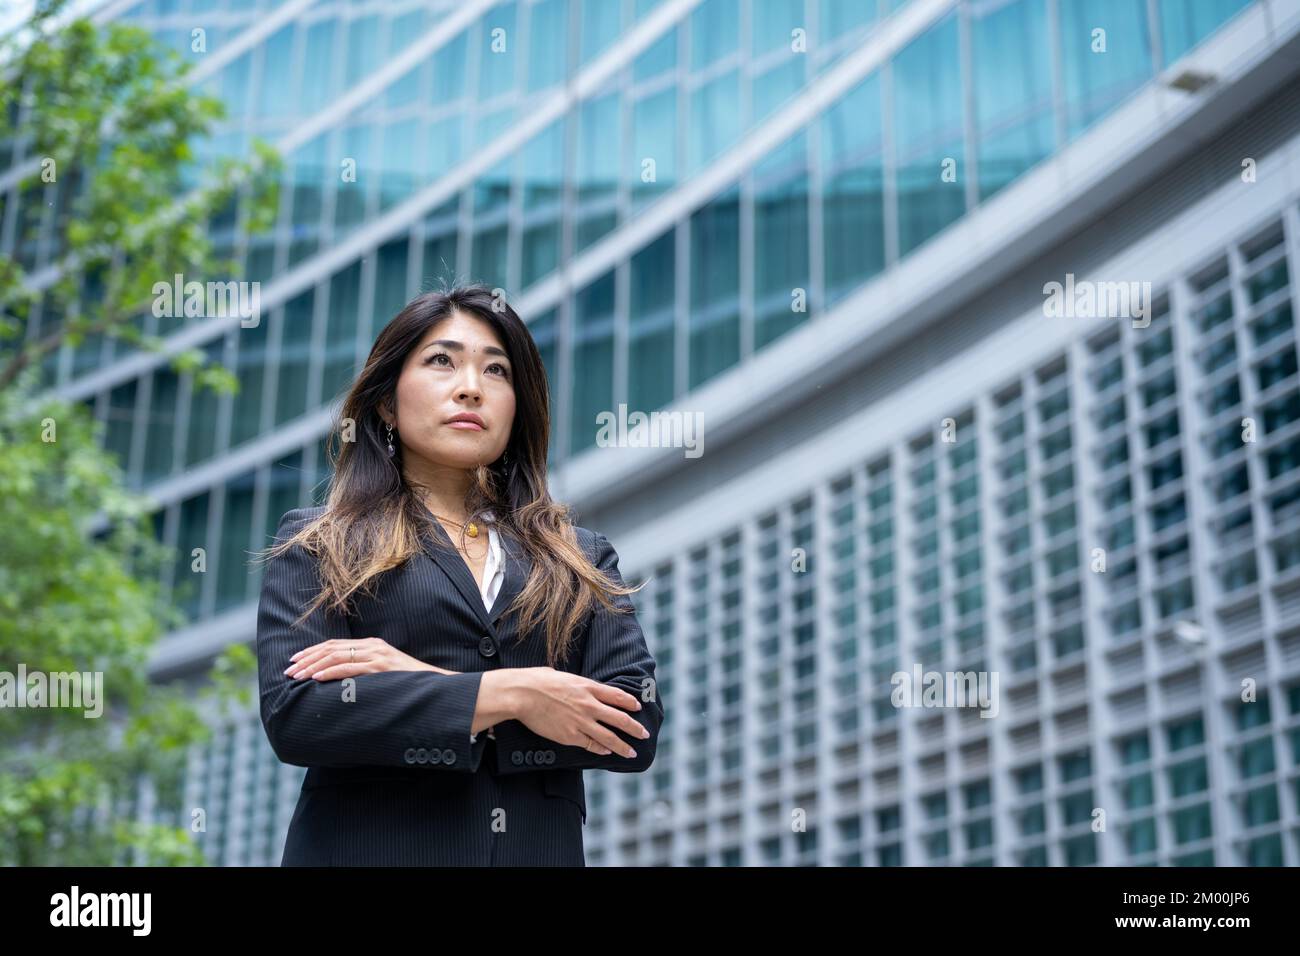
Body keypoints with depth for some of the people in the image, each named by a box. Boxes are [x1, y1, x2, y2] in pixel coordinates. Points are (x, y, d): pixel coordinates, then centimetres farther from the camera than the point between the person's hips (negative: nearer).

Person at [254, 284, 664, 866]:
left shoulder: (582, 558, 10)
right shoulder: (316, 545, 3)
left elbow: (636, 725, -4)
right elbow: (291, 713, -11)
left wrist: (435, 683, -13)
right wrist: (505, 694, -16)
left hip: (538, 849, 3)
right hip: (367, 845, -2)